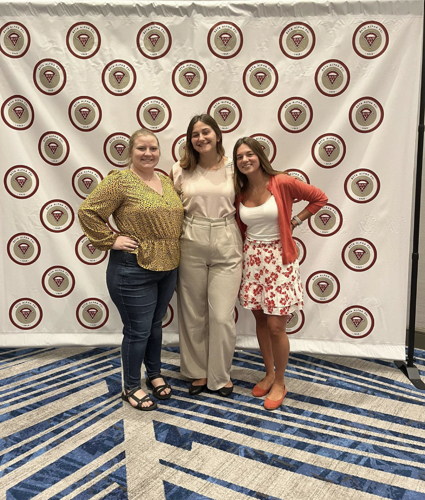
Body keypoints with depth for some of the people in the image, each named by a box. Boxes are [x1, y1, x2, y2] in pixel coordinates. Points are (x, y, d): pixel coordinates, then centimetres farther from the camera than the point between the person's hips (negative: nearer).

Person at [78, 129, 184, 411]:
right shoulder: (120, 181, -10)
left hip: (168, 268, 7)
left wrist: (175, 246, 10)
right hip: (134, 271, -6)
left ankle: (155, 375, 40)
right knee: (138, 331, 4)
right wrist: (111, 240, -14)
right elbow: (88, 211, -12)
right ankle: (131, 388, 25)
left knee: (156, 325, 21)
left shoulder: (167, 182, 11)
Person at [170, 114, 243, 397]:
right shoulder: (182, 170, 2)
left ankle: (220, 375, 24)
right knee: (193, 315, 10)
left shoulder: (234, 168, 2)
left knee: (223, 316, 1)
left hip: (226, 247, -1)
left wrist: (242, 247, 5)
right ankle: (198, 372, 32)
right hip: (191, 245, 1)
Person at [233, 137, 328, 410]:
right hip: (252, 257, 5)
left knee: (276, 326, -2)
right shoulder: (239, 192, 4)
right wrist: (247, 248, 1)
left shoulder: (281, 182, -10)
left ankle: (280, 383, 20)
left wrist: (294, 222, -4)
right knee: (260, 320, 14)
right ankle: (269, 373, 34)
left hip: (279, 258, -5)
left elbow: (319, 197, -2)